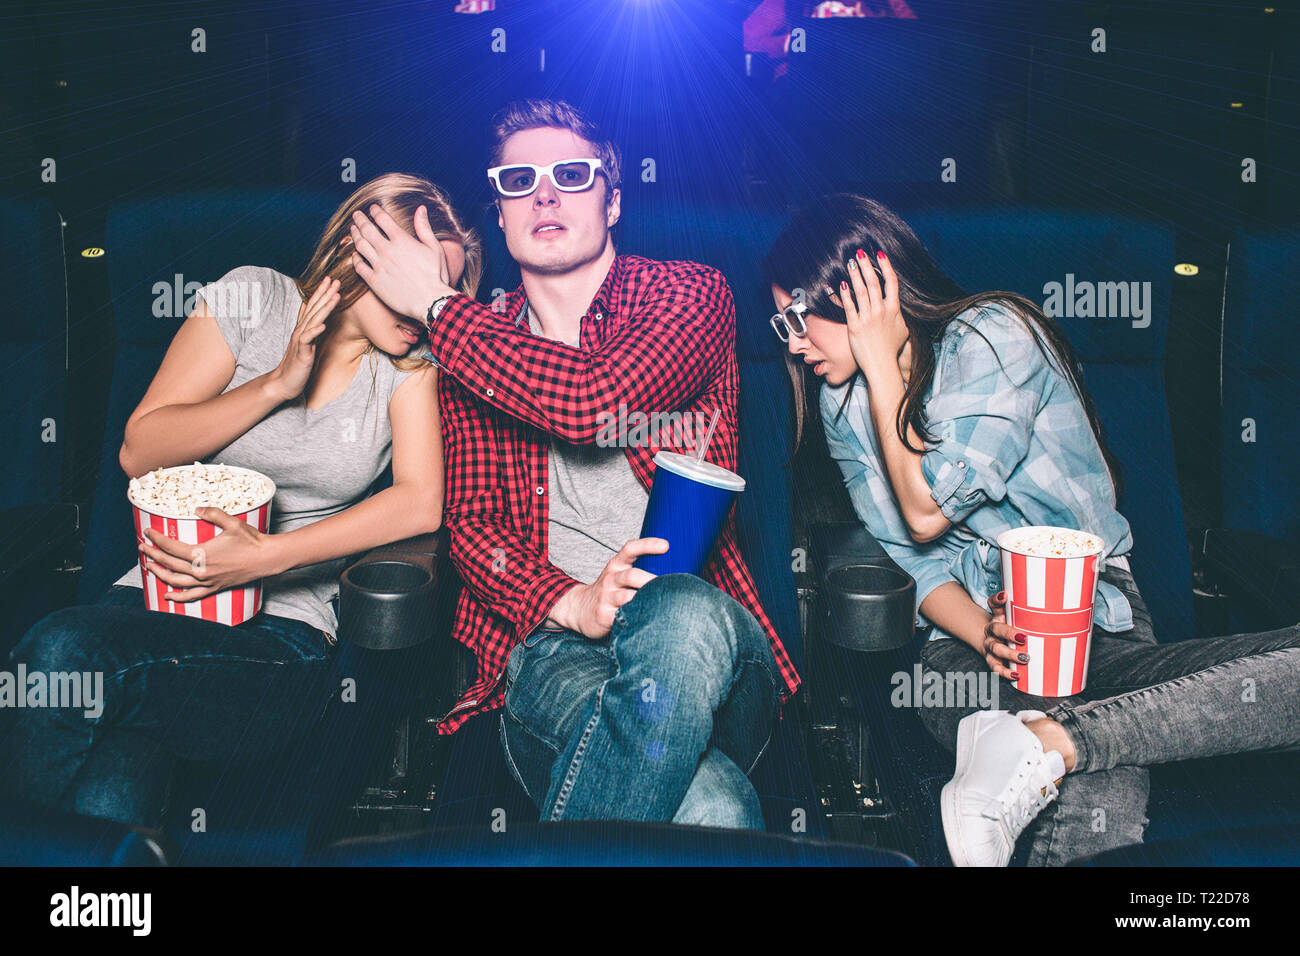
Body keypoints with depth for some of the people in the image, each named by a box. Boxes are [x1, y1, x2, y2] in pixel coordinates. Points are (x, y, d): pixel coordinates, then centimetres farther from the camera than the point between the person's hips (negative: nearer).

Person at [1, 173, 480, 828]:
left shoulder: (409, 361, 4)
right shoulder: (252, 299, 6)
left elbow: (421, 503, -11)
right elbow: (139, 449, 2)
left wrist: (267, 556, -19)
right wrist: (278, 384, -10)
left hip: (283, 631, -1)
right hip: (160, 594, 1)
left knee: (64, 652, -31)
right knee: (109, 803, -32)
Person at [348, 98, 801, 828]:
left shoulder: (692, 294, 8)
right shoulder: (474, 344, 18)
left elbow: (593, 404, -13)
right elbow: (473, 523, 8)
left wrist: (439, 307, 0)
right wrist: (571, 602, -15)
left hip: (702, 614, 1)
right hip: (550, 639, -1)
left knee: (683, 614, -40)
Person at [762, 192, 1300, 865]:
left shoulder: (995, 337, -7)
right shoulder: (844, 404, 9)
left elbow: (927, 512, -15)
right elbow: (911, 559, 4)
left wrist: (881, 362, -9)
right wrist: (985, 636, -17)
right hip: (967, 641, 0)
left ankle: (1040, 743, -38)